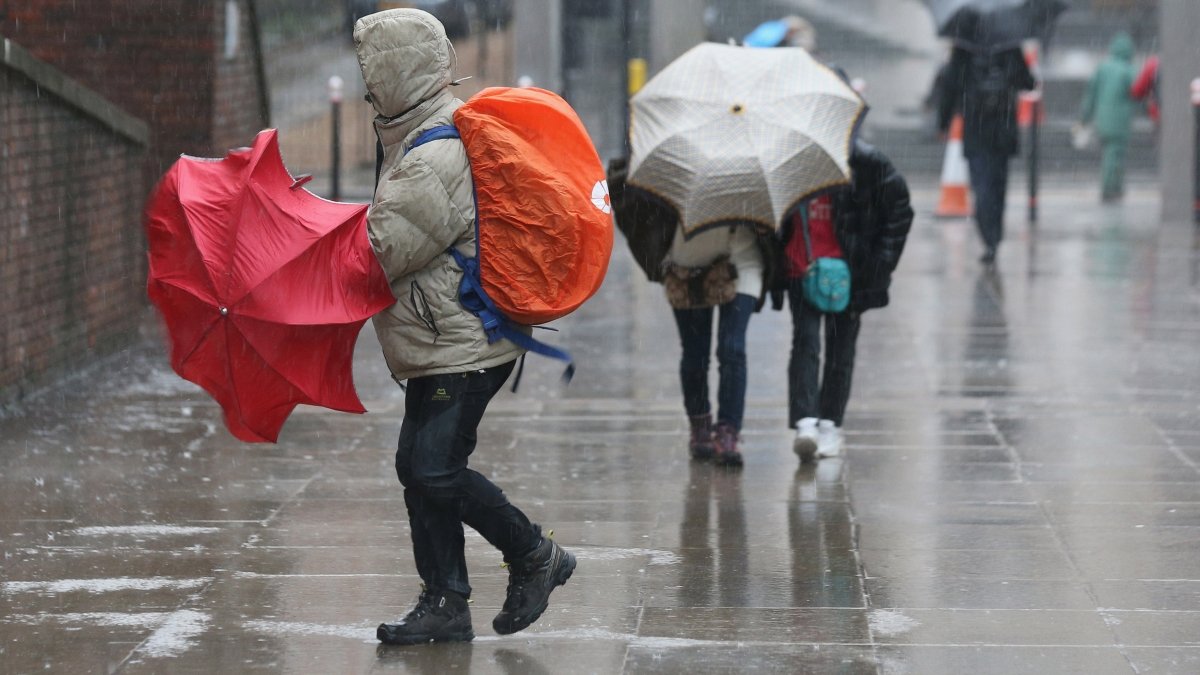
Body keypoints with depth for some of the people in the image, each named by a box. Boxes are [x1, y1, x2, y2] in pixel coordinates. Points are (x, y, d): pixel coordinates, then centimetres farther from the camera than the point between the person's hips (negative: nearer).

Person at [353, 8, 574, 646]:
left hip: (462, 342, -10)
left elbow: (379, 249, -21)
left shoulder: (433, 158, -22)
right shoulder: (432, 131, 12)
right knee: (418, 467, 9)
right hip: (444, 337, 10)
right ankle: (445, 604, 14)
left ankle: (534, 557, 8)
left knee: (436, 470, -10)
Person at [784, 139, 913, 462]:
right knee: (805, 343, -11)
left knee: (841, 348, 7)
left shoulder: (864, 162, -8)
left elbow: (899, 208, 1)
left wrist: (880, 262, -2)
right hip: (800, 272, 1)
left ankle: (830, 423, 19)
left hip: (847, 272, 0)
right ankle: (805, 423, -17)